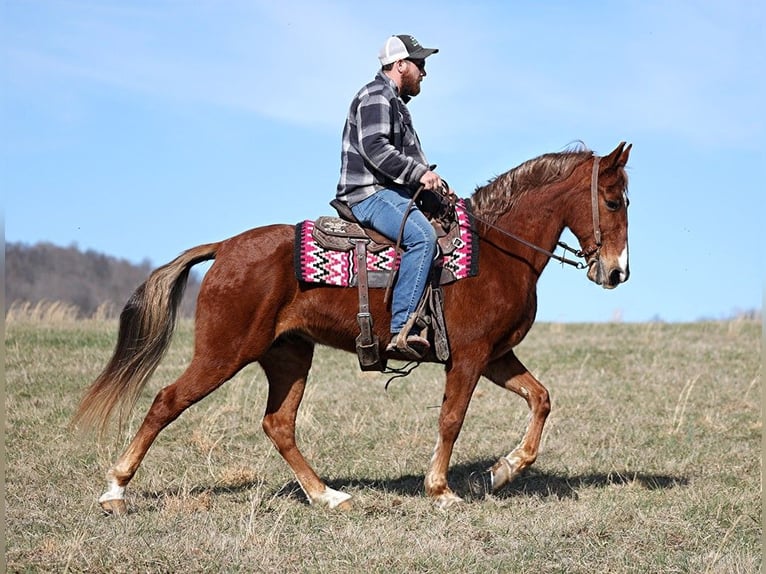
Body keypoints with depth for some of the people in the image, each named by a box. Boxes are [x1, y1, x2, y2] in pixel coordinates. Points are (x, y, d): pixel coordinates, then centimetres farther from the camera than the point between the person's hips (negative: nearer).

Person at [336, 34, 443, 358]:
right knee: (422, 236, -33)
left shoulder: (395, 102, 28)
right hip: (370, 195, -11)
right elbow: (375, 148, -21)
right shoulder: (376, 97, -6)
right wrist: (419, 173, -20)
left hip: (391, 194, 11)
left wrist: (432, 181, 14)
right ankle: (401, 329, -40)